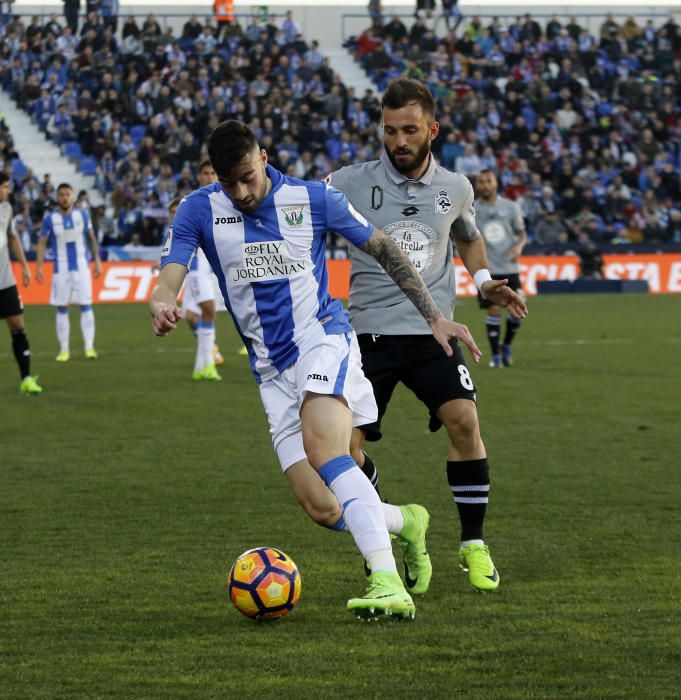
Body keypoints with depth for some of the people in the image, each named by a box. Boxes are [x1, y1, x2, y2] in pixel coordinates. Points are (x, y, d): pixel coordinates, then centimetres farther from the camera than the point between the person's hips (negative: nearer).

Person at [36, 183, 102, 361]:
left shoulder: (82, 215, 2)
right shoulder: (50, 219, -3)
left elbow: (92, 239, 11)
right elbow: (42, 243, 0)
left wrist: (97, 261, 7)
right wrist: (38, 267, -7)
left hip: (81, 268, 0)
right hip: (61, 270, 0)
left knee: (86, 306, -5)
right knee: (61, 309, 2)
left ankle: (89, 347, -6)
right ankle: (64, 350, 7)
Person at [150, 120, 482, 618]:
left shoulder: (313, 199, -3)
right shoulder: (199, 211, 0)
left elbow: (384, 249, 6)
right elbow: (169, 279, -9)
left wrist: (434, 318, 3)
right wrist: (162, 306, -35)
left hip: (323, 337, -3)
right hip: (272, 370, 4)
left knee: (321, 444, -33)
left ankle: (387, 584, -42)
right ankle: (405, 522, 26)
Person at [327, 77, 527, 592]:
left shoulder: (454, 189, 7)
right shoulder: (350, 185, -3)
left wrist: (484, 280, 13)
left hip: (433, 332, 1)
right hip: (370, 332, -1)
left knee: (464, 421, -18)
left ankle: (474, 546, -4)